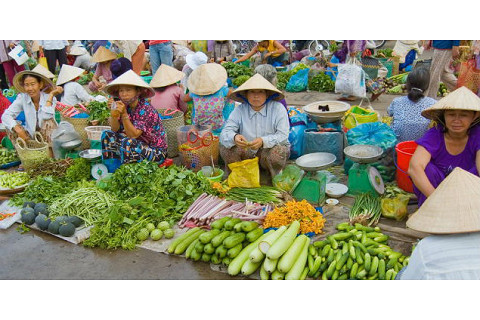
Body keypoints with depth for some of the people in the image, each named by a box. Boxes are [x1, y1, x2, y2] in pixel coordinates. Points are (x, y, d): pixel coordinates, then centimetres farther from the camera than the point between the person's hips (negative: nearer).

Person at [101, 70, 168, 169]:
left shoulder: (146, 109, -22)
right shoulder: (125, 106, -2)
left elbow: (133, 135, -27)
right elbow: (115, 129, -5)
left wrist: (124, 114, -34)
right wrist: (114, 112, -20)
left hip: (156, 152, -7)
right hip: (139, 145, 8)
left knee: (127, 143, -32)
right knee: (107, 135, -2)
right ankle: (112, 172, 4)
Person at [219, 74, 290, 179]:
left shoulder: (278, 108, -9)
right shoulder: (239, 110, -4)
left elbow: (283, 135, -17)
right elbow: (225, 133, -13)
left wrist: (263, 141, -36)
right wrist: (234, 137, -39)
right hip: (247, 153, 2)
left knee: (276, 152, -35)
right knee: (225, 147, -21)